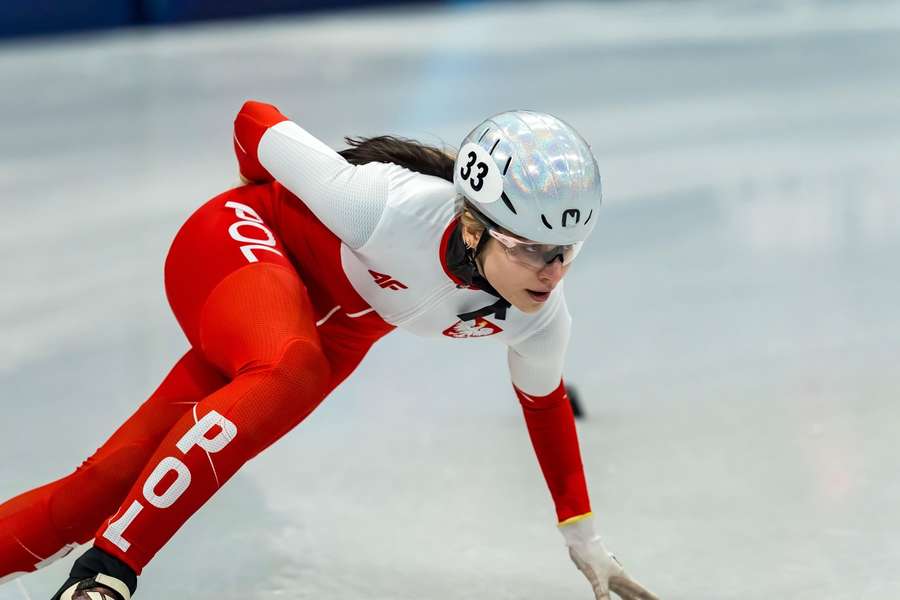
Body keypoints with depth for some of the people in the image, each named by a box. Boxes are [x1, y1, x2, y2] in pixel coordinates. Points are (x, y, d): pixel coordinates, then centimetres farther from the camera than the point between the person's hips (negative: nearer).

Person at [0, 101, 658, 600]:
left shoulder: (538, 316, -19)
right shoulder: (394, 208, -36)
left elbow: (544, 400, 5)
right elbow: (256, 122, -21)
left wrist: (584, 537, 11)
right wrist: (268, 208, 1)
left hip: (333, 325, 6)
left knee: (116, 477, -5)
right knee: (289, 376, -39)